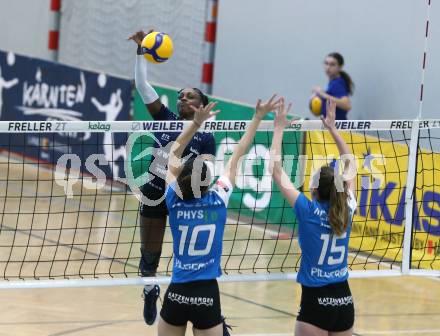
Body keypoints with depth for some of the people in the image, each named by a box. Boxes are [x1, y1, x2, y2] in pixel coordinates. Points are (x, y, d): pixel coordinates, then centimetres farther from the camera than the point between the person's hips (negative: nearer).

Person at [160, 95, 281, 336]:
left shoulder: (175, 201, -5)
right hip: (207, 296, -1)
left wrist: (197, 122, 3)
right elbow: (237, 155, 2)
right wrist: (258, 117, 10)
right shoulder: (218, 200, -7)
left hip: (176, 294, 2)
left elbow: (175, 152, 7)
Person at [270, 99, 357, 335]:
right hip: (344, 300, 5)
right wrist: (332, 127, 21)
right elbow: (350, 165, 17)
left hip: (316, 301, -5)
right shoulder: (346, 210, 1)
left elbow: (275, 168, -7)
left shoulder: (308, 211, -11)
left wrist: (279, 128, 1)